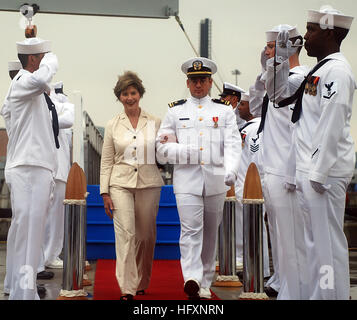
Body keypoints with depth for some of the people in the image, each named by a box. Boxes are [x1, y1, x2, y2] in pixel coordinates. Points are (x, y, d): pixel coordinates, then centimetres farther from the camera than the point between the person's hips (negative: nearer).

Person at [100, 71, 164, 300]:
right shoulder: (113, 125, 7)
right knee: (125, 234, -11)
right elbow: (107, 161, 7)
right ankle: (127, 288, -9)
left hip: (149, 184, 1)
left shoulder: (155, 122, 6)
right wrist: (105, 192, 1)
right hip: (121, 184, -1)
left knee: (146, 236, 6)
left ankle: (141, 283, 24)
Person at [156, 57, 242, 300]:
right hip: (187, 180, -1)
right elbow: (163, 148, 8)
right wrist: (189, 151, -8)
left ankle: (205, 283, 18)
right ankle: (192, 278, -23)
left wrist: (231, 171, -17)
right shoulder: (175, 112, 12)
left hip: (216, 180, 1)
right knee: (191, 229, -14)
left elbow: (233, 145, 0)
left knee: (210, 233, 8)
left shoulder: (225, 111, 12)